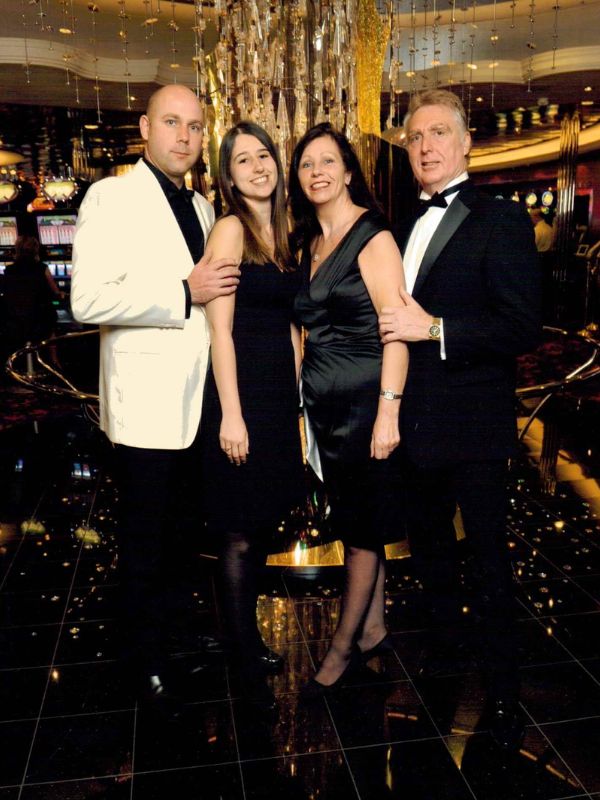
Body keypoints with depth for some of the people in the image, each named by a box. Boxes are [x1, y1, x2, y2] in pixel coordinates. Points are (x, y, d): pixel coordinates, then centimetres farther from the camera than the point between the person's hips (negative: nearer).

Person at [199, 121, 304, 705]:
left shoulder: (280, 233, 14)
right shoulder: (230, 229, -9)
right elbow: (220, 328, -15)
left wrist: (295, 395, 11)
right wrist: (231, 414, -19)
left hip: (280, 392, 8)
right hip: (241, 389, -8)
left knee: (263, 524, 16)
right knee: (240, 534, 3)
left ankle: (250, 638, 33)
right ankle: (245, 661, 18)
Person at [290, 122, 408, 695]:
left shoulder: (373, 236, -9)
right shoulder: (310, 243, 13)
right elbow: (313, 325, 13)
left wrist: (388, 409, -22)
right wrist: (300, 397, 9)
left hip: (363, 400, -7)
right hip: (324, 403, 7)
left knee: (361, 526, 4)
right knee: (352, 522, 14)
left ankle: (343, 647, 18)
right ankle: (373, 630, 29)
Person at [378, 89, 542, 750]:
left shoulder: (500, 220, -10)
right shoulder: (407, 226, 13)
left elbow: (522, 327, -18)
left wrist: (435, 328, -23)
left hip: (472, 423, -7)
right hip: (416, 419, 7)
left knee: (488, 554, 6)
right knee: (426, 540, 20)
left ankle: (502, 691, 23)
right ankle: (443, 639, 43)